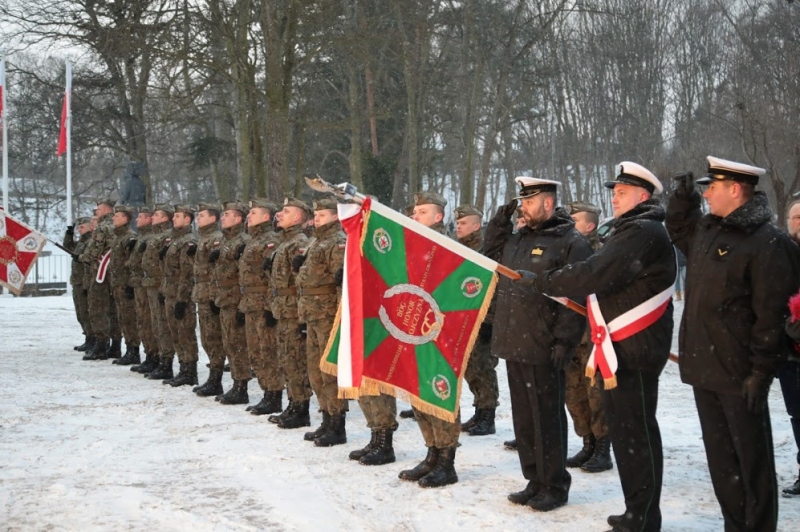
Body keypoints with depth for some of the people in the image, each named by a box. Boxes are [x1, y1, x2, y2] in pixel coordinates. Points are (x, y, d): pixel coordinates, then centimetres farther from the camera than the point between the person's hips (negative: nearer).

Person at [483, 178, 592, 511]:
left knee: (546, 418, -1)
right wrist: (499, 224, 19)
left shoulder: (571, 243, -8)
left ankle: (554, 487, 10)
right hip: (514, 343, 8)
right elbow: (493, 259, 33)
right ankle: (535, 481, 23)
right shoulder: (518, 239, 16)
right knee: (523, 417, 13)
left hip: (543, 348, -8)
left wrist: (564, 341, -19)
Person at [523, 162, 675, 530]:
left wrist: (542, 282, -14)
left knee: (636, 433, -6)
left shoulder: (644, 233, -14)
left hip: (634, 350, -11)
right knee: (622, 430, 15)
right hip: (620, 348, 11)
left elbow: (596, 275, -22)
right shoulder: (629, 232, 20)